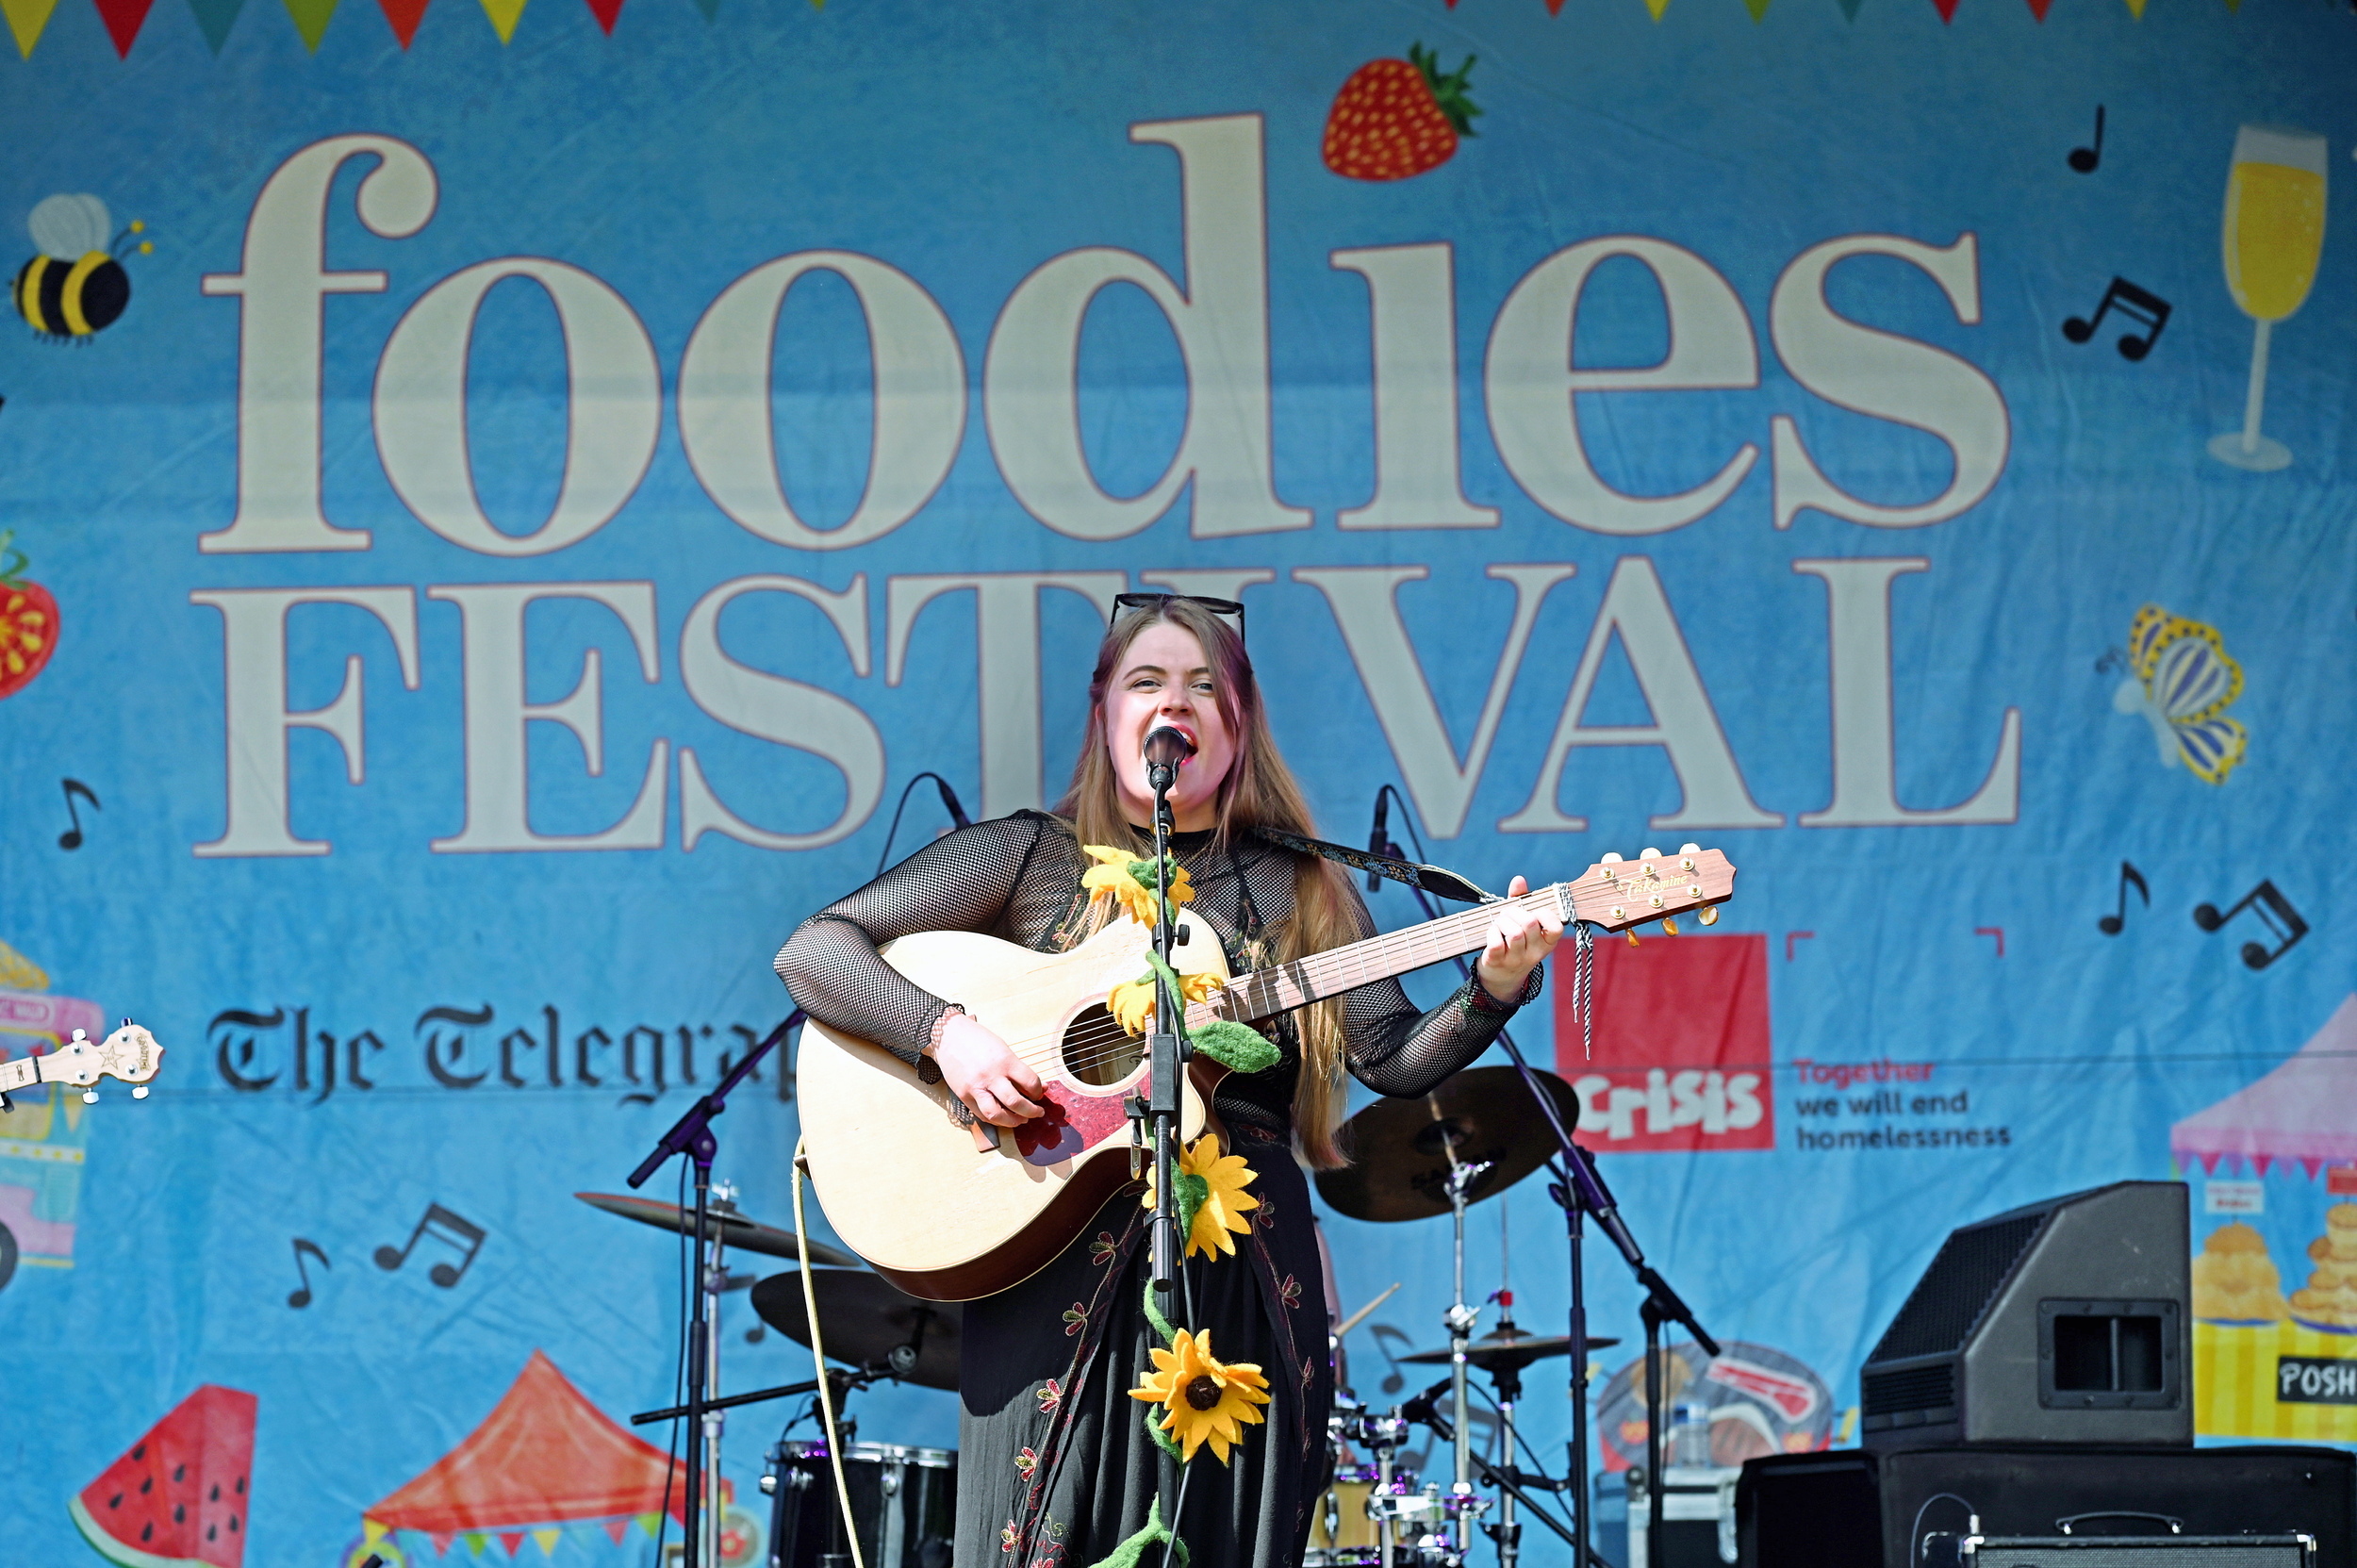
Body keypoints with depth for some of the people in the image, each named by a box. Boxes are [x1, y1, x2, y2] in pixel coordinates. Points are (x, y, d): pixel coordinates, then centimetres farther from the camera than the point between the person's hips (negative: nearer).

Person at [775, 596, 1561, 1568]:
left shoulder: (1300, 889, 13)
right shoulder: (1028, 858, 6)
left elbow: (1394, 1059, 4)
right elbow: (810, 951, 0)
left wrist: (1494, 990, -14)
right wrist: (946, 1033, -15)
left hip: (1246, 1274, 2)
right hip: (1058, 1258, -2)